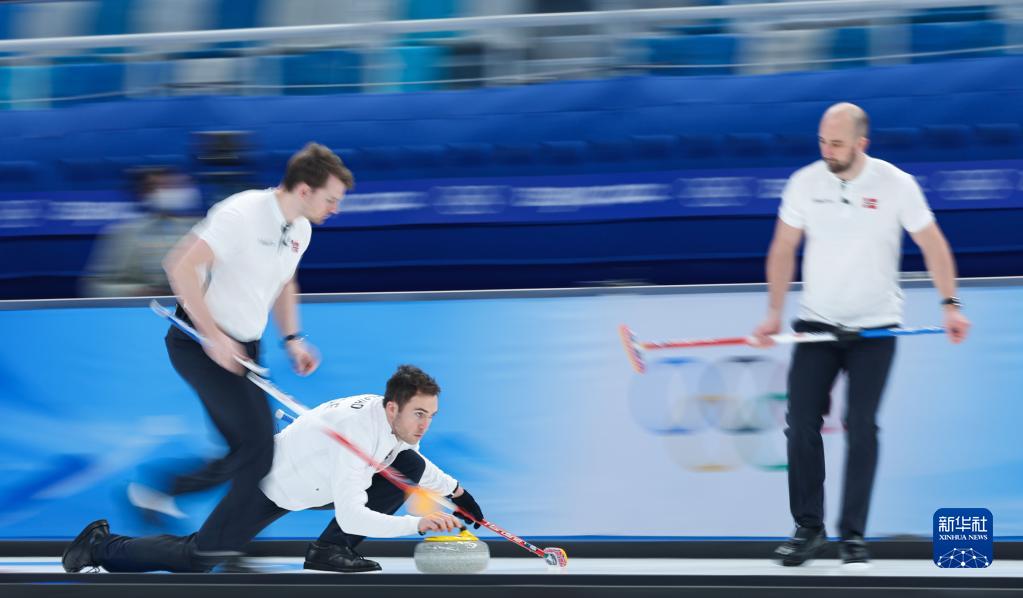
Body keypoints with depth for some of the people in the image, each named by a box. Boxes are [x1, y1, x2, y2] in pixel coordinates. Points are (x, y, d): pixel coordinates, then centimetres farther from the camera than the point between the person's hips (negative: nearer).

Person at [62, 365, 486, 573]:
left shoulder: (396, 420, -9)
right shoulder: (361, 431, -36)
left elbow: (414, 462, 16)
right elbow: (351, 516, -40)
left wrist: (455, 490, 3)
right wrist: (417, 523, -42)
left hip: (312, 482, 8)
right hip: (269, 483, -8)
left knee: (409, 468, -7)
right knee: (197, 560, -12)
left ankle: (330, 551, 0)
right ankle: (101, 545, 12)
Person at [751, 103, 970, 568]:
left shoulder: (895, 184, -9)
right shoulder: (805, 182, -4)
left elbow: (932, 243, -3)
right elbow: (783, 249, 5)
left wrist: (950, 305, -12)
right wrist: (774, 314, -1)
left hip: (875, 327, -2)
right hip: (816, 322, 2)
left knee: (861, 426, -10)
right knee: (801, 424, -5)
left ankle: (853, 534, -2)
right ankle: (809, 529, 7)